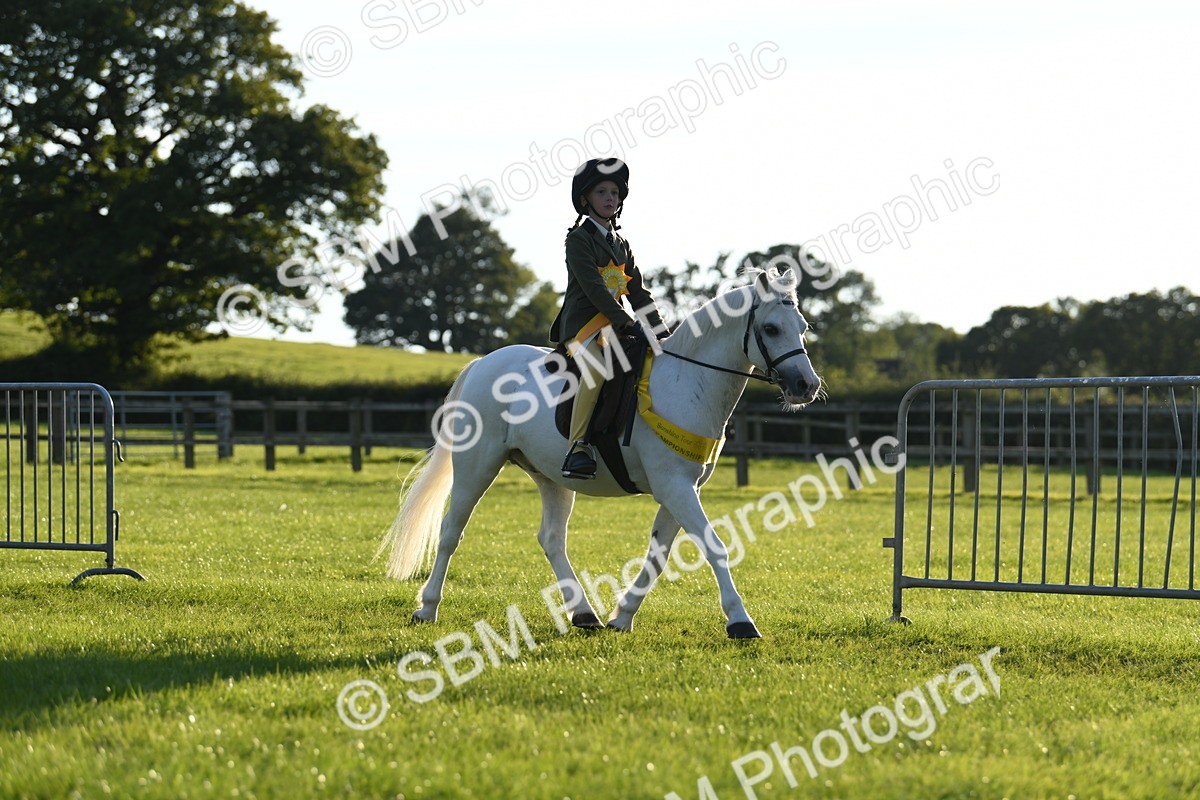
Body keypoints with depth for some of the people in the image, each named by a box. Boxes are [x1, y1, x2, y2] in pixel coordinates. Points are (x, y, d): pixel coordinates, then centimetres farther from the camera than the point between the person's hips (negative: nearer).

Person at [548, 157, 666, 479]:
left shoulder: (621, 244, 20)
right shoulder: (579, 238, -3)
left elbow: (637, 290, 18)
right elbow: (592, 286, -14)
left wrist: (660, 329, 5)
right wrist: (625, 322, -22)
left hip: (616, 324, 8)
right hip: (582, 323, -8)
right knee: (596, 367, -36)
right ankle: (578, 447, -37)